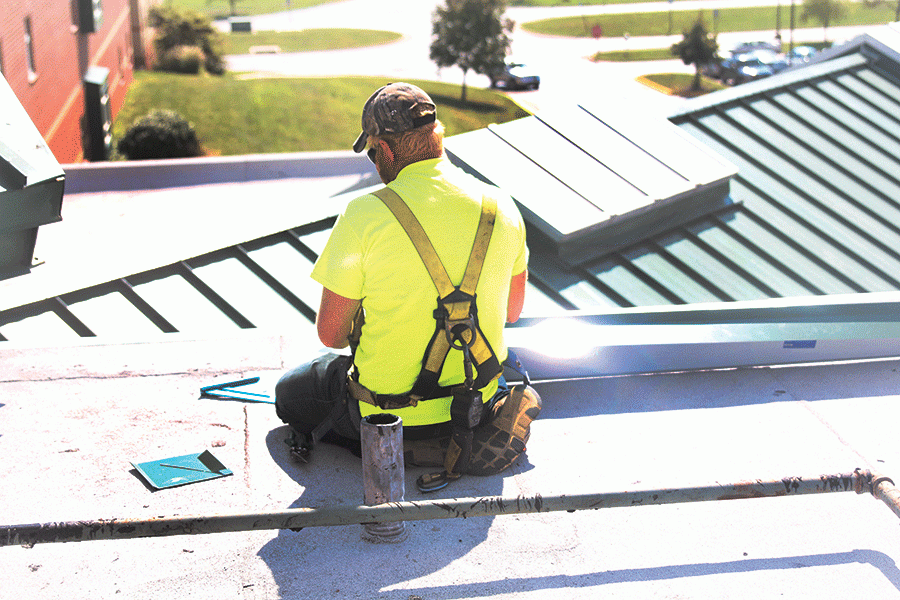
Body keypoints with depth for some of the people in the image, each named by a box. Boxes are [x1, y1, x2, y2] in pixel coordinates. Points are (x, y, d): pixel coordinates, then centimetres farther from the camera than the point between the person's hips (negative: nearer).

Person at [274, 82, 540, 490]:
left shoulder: (365, 215, -19)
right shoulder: (501, 207, -5)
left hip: (388, 406, -7)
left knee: (289, 392, 22)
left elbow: (330, 333, -10)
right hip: (477, 403, 7)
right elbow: (512, 310, 10)